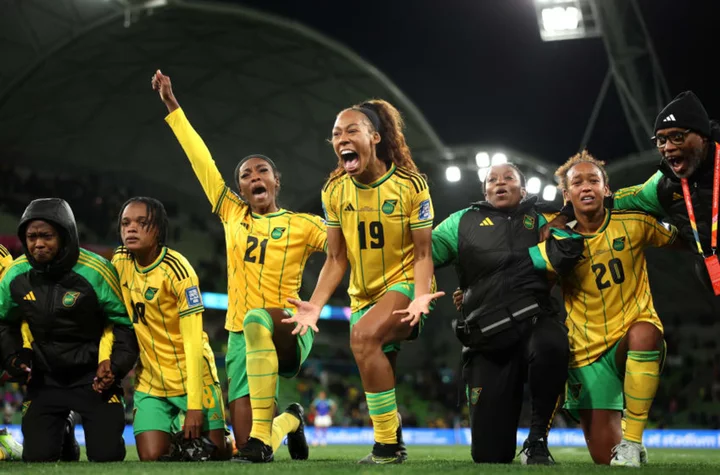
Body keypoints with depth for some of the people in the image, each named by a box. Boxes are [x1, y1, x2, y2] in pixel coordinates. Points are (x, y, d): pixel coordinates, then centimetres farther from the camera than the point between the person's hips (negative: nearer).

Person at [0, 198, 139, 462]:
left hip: (93, 376, -3)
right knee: (38, 458, -5)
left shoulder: (94, 272, -17)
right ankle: (62, 437, 29)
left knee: (107, 456, -8)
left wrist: (116, 365, -16)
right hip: (44, 378, 3)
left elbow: (124, 321, -7)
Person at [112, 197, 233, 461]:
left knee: (215, 453, -4)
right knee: (152, 458, -8)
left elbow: (194, 343, -20)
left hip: (192, 377, -4)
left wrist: (195, 405, -23)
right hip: (150, 382, 4)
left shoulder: (176, 269, -19)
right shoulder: (120, 261, -2)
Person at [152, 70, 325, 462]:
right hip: (243, 340, 4)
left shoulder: (302, 225, 5)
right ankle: (289, 420, 35)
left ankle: (262, 437, -36)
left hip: (288, 333, -4)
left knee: (256, 321, -41)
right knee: (245, 443, -4)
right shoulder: (232, 215, 12)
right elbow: (201, 160, 14)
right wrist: (171, 106, 17)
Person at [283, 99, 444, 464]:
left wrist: (421, 296, -30)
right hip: (364, 295, 6)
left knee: (363, 335, -33)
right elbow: (336, 258, 2)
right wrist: (315, 305, -12)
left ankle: (387, 445, -25)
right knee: (377, 381, 12)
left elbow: (423, 252, -12)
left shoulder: (410, 185, -15)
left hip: (405, 284, -6)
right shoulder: (334, 190, -3)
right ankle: (392, 445, 41)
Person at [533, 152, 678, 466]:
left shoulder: (634, 223, -3)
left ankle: (632, 441, -28)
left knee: (643, 334, -40)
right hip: (588, 353, 1)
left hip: (636, 344, -1)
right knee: (604, 457, -6)